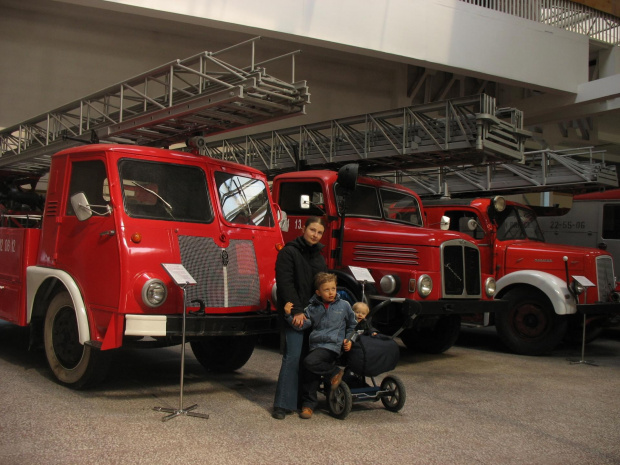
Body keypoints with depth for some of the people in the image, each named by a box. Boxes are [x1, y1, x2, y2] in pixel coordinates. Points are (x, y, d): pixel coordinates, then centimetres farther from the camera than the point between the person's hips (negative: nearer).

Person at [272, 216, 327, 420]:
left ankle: (305, 400, 13)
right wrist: (296, 310, -19)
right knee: (293, 356, -12)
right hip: (294, 313, -7)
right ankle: (283, 404, -8)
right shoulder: (289, 252, -4)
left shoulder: (319, 257, 19)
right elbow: (285, 283, -12)